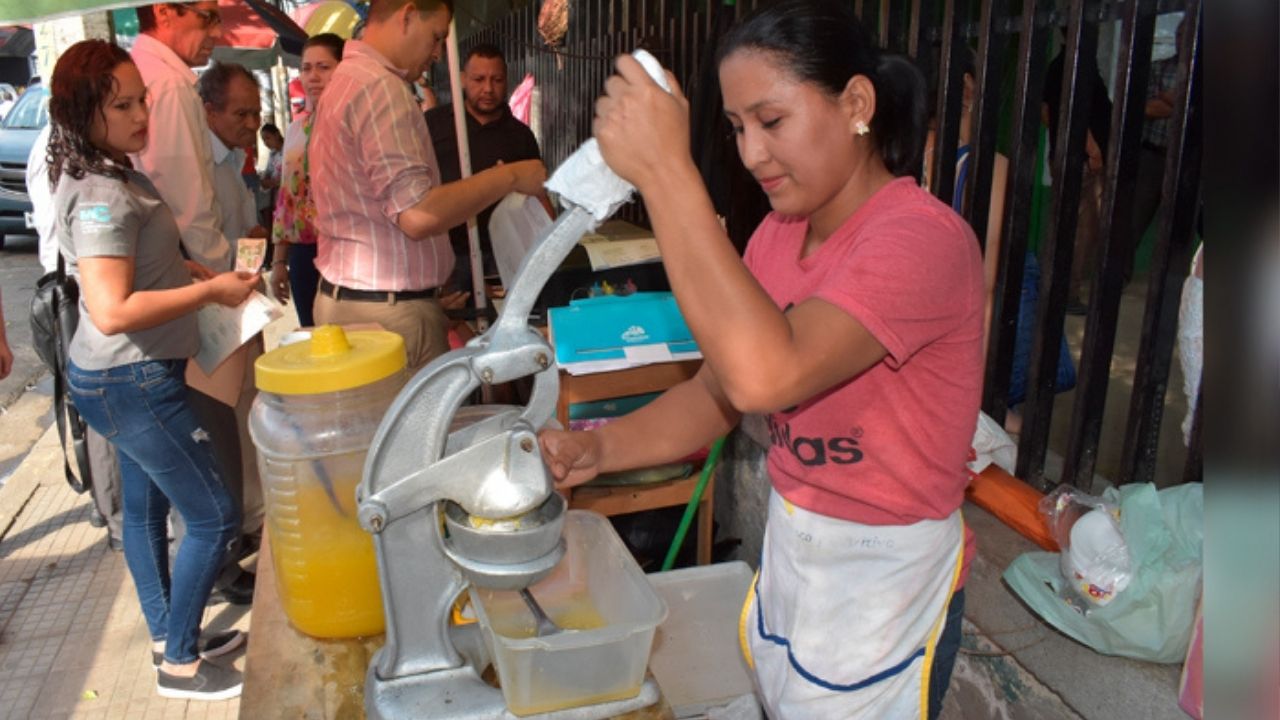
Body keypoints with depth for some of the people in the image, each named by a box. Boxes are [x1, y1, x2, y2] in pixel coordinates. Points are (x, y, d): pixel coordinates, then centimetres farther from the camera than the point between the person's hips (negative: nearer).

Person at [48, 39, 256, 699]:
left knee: (145, 505, 19)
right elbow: (113, 312, -31)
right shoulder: (102, 196, -24)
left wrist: (195, 270, 11)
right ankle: (179, 664, 14)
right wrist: (210, 292, -23)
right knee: (214, 516, -1)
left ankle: (170, 637, 36)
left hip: (129, 377, 10)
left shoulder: (105, 175, 8)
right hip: (131, 383, -10)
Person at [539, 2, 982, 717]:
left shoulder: (925, 239, -25)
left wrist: (664, 169, -38)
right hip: (789, 544, 7)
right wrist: (600, 448, -18)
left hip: (886, 576, -6)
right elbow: (716, 391, -1)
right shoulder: (779, 233, 1)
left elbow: (762, 375, -40)